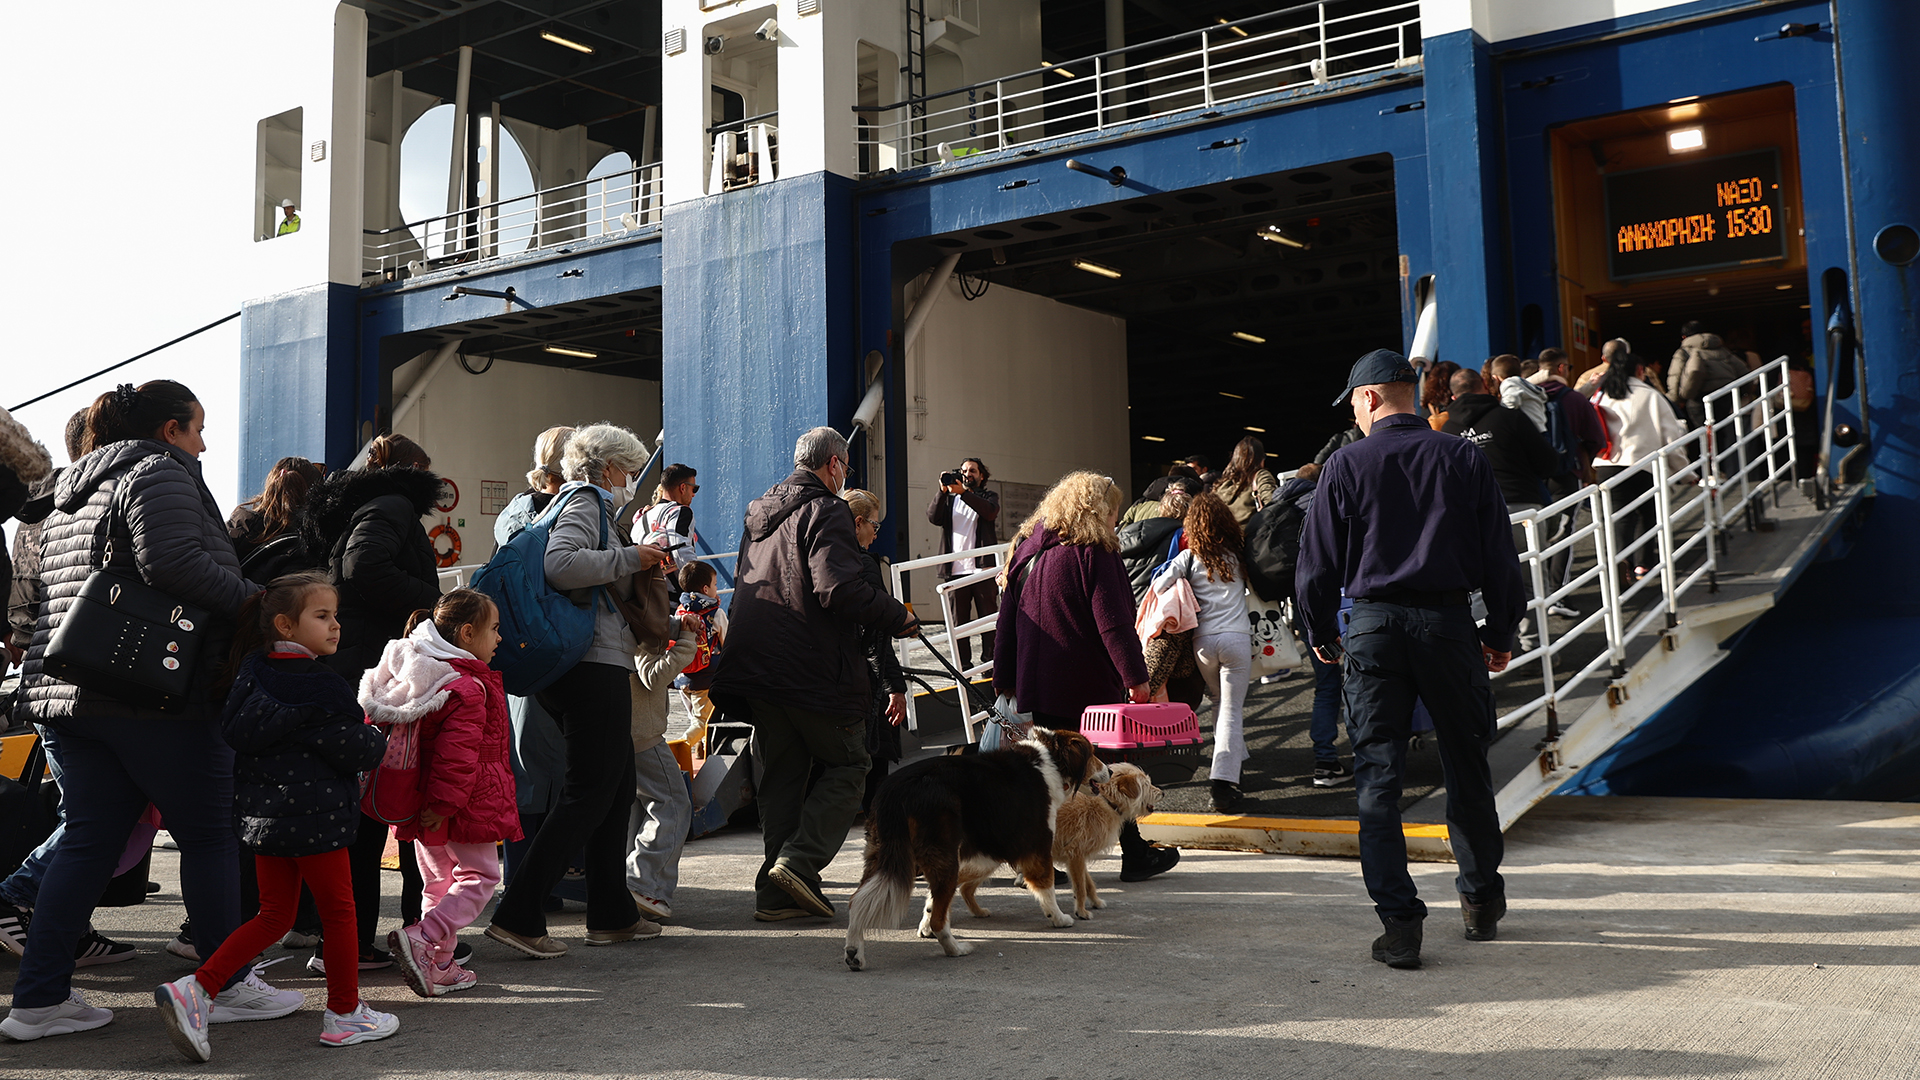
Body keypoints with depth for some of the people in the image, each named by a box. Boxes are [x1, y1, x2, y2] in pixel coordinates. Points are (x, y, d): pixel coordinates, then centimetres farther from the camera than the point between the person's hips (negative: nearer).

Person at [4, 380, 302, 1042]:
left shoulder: (71, 495, 23)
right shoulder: (163, 473, -7)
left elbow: (57, 586, 25)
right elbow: (172, 561, -22)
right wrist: (252, 600, -14)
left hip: (75, 692, 9)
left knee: (89, 841, 10)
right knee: (210, 835, 2)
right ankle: (228, 986, 9)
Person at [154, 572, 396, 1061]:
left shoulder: (253, 674, 4)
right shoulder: (319, 688, -18)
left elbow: (232, 730, 12)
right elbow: (355, 750, -16)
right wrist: (377, 742, 6)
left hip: (263, 815, 8)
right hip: (314, 814, -8)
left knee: (274, 914, 17)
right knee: (337, 910, 8)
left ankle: (197, 990, 3)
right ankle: (344, 1013, 18)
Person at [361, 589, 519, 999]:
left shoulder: (411, 677, 11)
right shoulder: (468, 688, -19)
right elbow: (457, 752, -26)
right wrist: (444, 802, -27)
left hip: (426, 806, 9)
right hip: (466, 807, -9)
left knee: (439, 880, 17)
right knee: (479, 877, 1)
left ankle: (439, 966, 19)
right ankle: (419, 939, -14)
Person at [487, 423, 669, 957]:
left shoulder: (588, 506, 24)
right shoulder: (584, 503, -6)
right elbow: (560, 564, -26)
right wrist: (631, 558, -17)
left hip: (588, 667, 11)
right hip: (595, 667, -11)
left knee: (617, 787, 15)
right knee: (588, 794, -9)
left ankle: (612, 913, 21)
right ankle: (518, 915, -10)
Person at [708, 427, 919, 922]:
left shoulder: (759, 514, 18)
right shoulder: (826, 512, -9)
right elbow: (839, 589, -21)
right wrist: (897, 616, -9)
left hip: (755, 666, 8)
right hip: (813, 669, -8)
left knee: (781, 773, 12)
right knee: (848, 764, 6)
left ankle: (776, 891, 10)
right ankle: (800, 859, -10)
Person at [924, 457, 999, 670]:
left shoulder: (988, 495, 13)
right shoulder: (949, 498, 19)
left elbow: (990, 512, -11)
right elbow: (933, 518, 1)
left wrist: (963, 492, -18)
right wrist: (943, 491, -11)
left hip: (982, 568, -2)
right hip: (956, 570, 2)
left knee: (988, 617, -1)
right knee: (959, 621, 3)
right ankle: (963, 666, 7)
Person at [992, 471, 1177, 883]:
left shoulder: (1025, 549, 10)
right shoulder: (1093, 552, -11)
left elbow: (1008, 620, 13)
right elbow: (1114, 621, -16)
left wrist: (1005, 678, 17)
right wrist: (1135, 676, -13)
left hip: (1038, 685, 5)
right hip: (1090, 686, -5)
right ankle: (1135, 855, 18)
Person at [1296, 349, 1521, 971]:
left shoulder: (1346, 466, -2)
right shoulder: (1463, 459, 3)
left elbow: (1317, 564, 0)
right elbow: (1499, 554, 5)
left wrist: (1321, 633, 14)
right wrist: (1501, 632, 14)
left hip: (1373, 626, -2)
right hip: (1447, 621, 2)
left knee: (1377, 774, 2)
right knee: (1466, 762, 16)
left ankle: (1399, 923, -1)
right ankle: (1481, 901, 29)